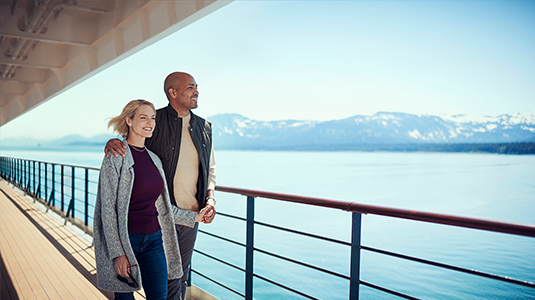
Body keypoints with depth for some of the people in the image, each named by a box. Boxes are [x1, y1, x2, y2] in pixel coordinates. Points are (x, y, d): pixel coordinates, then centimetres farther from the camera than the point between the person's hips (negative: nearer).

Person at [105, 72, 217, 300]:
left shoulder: (204, 127, 9)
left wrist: (210, 198, 0)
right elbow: (130, 142, 5)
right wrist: (113, 142, -20)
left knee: (182, 275, 18)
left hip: (192, 215, 5)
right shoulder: (154, 121, -6)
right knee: (167, 278, 2)